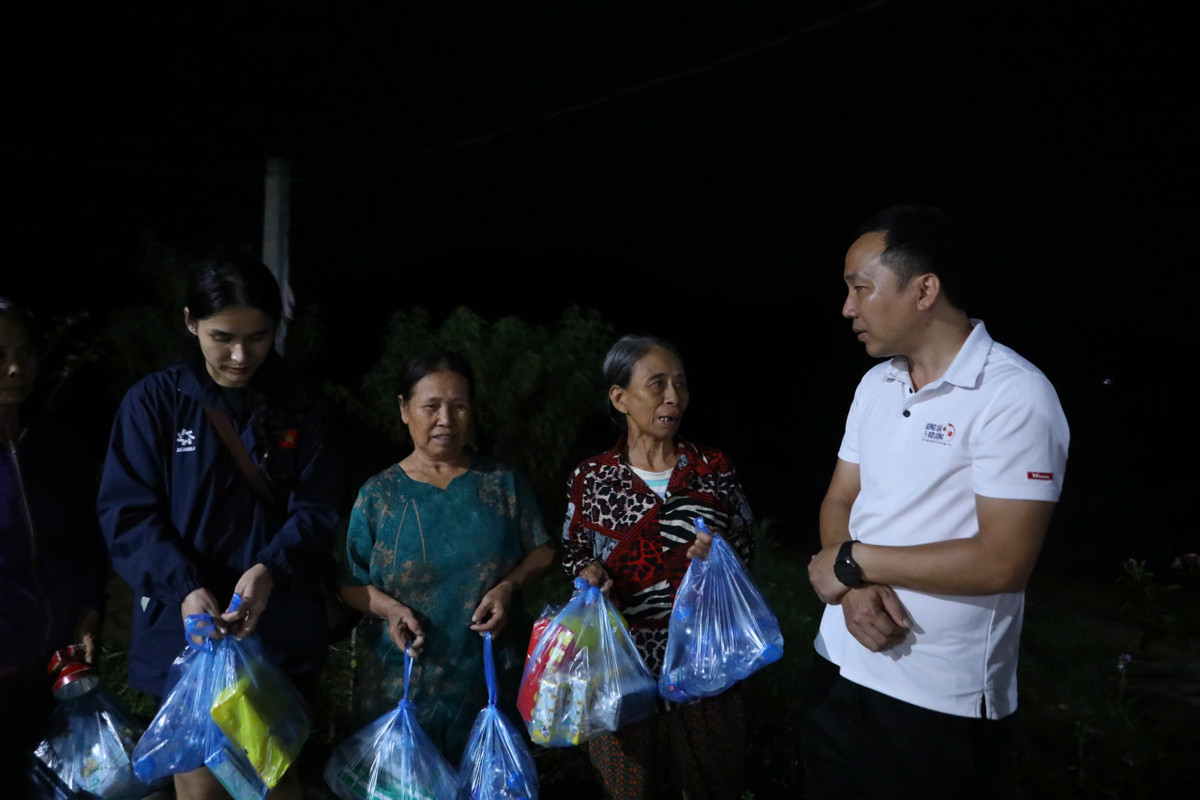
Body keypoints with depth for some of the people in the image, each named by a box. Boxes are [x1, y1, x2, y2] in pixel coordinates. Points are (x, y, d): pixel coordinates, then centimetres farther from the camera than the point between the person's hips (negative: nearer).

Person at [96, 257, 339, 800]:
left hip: (281, 635, 2)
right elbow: (127, 514, -8)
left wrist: (270, 570, -22)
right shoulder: (154, 401, -4)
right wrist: (184, 588, -23)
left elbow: (315, 512, -2)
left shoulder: (297, 412, 4)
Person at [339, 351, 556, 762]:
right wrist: (389, 609, -16)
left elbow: (542, 551, 6)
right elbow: (351, 583, 3)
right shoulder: (377, 494, -1)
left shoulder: (504, 483, 1)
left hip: (493, 680, 1)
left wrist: (509, 585, -12)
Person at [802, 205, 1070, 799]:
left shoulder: (1015, 395, -16)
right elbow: (838, 501, 8)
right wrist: (856, 588, -12)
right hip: (840, 664, 7)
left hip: (941, 701, -6)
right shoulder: (875, 385, 7)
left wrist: (854, 561, -14)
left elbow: (1003, 562, -22)